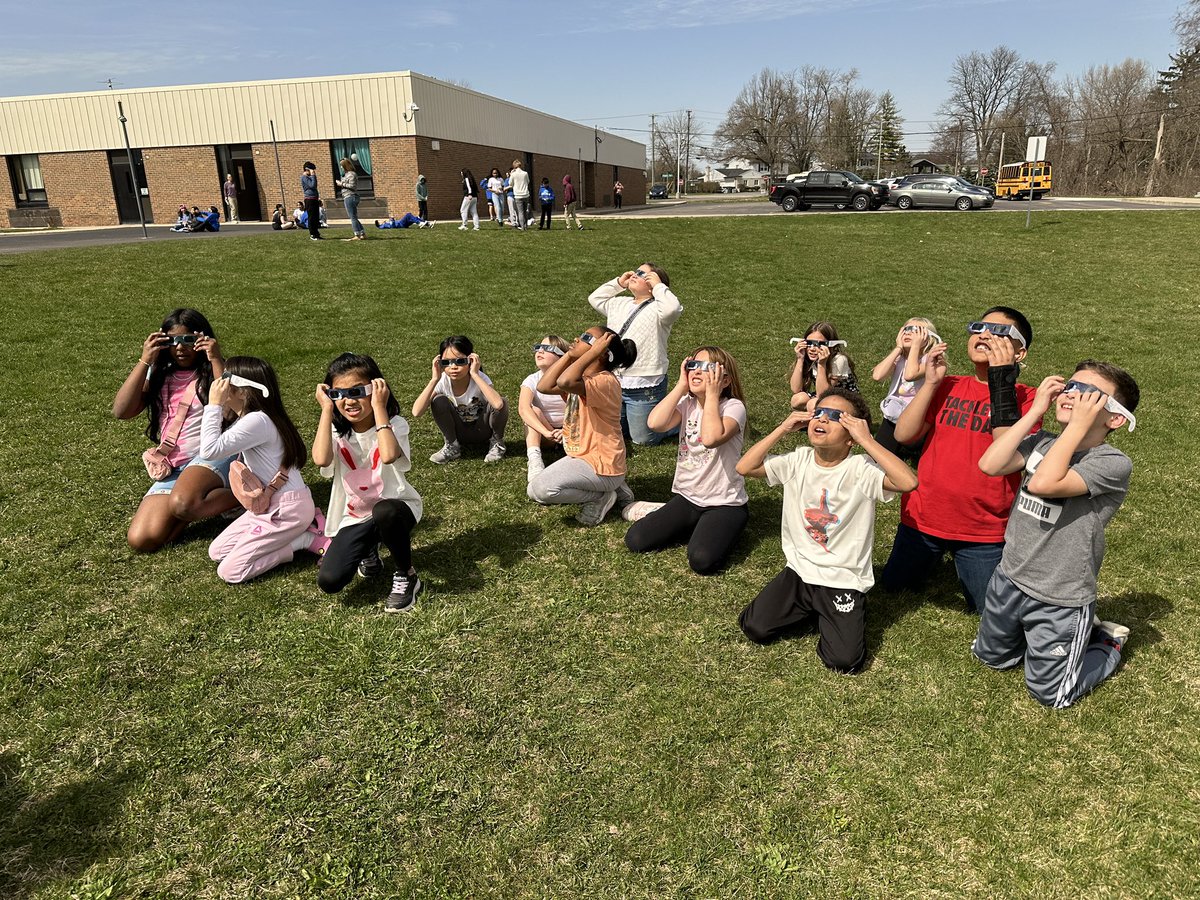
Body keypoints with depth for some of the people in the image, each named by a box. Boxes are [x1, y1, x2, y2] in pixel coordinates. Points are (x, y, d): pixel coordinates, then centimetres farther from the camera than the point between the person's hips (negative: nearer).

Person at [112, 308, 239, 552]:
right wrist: (144, 361, -3)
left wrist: (216, 360, -17)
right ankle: (201, 504, 9)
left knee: (182, 503, -38)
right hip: (170, 468, 5)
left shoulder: (214, 372, 2)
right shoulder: (158, 376, 14)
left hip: (213, 456, -5)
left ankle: (238, 495, -10)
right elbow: (121, 411, 1)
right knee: (141, 540, -13)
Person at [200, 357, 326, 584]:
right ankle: (302, 531, 9)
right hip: (267, 504, 10)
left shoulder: (257, 421, -22)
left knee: (229, 572, -9)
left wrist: (214, 405, -21)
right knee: (216, 552, 10)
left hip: (287, 509, -10)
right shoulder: (248, 418, 9)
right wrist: (220, 409, 6)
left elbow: (210, 450, -28)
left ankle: (308, 539, -3)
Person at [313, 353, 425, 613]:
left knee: (384, 512, -41)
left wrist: (379, 407, -30)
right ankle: (368, 550, 20)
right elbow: (321, 459, -28)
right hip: (355, 517, 4)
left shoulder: (394, 424, -14)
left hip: (395, 507, -3)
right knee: (329, 581, -16)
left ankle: (407, 577, -13)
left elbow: (388, 455, -39)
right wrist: (327, 409, -22)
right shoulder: (335, 430, -5)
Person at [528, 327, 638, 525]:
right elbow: (544, 386, -4)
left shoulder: (606, 382, -22)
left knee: (541, 490, -27)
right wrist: (569, 355, -1)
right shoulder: (583, 376, 7)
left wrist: (594, 351, -32)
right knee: (534, 491, 15)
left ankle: (601, 497, -2)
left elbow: (565, 382, -41)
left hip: (601, 463, -10)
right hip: (582, 456, 10)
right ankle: (611, 488, 14)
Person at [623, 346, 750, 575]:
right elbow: (656, 423, -18)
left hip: (724, 503, -5)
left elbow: (711, 438, -35)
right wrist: (681, 386, -13)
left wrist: (712, 394, -23)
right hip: (686, 496, 5)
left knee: (702, 561, -27)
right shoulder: (687, 403, 2)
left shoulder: (733, 407, -14)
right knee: (635, 541, -8)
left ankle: (717, 532, 6)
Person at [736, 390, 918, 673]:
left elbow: (908, 482, -35)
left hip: (845, 581, -4)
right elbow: (744, 467, -7)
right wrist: (783, 429, -11)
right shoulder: (798, 460, -2)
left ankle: (838, 617, 17)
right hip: (799, 571, 4)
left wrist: (866, 439, -30)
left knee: (844, 660, -16)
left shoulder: (861, 469, -17)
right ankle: (808, 611, 19)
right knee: (754, 628, -8)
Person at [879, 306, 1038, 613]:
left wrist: (1002, 384, -27)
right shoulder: (949, 386, 2)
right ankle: (936, 555, 44)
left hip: (984, 530, -3)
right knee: (893, 585, 19)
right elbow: (904, 435, -9)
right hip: (923, 517, 3)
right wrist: (930, 382, -16)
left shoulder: (1024, 397, -9)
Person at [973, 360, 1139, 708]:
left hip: (1062, 600, -6)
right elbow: (989, 465, -19)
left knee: (1048, 693, 11)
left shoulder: (1113, 463, -20)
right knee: (990, 658, 25)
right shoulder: (1042, 442, -3)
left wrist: (1078, 426, -27)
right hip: (1009, 579, 6)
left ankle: (1106, 642, 34)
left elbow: (1043, 483, -34)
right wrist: (1035, 411, -15)